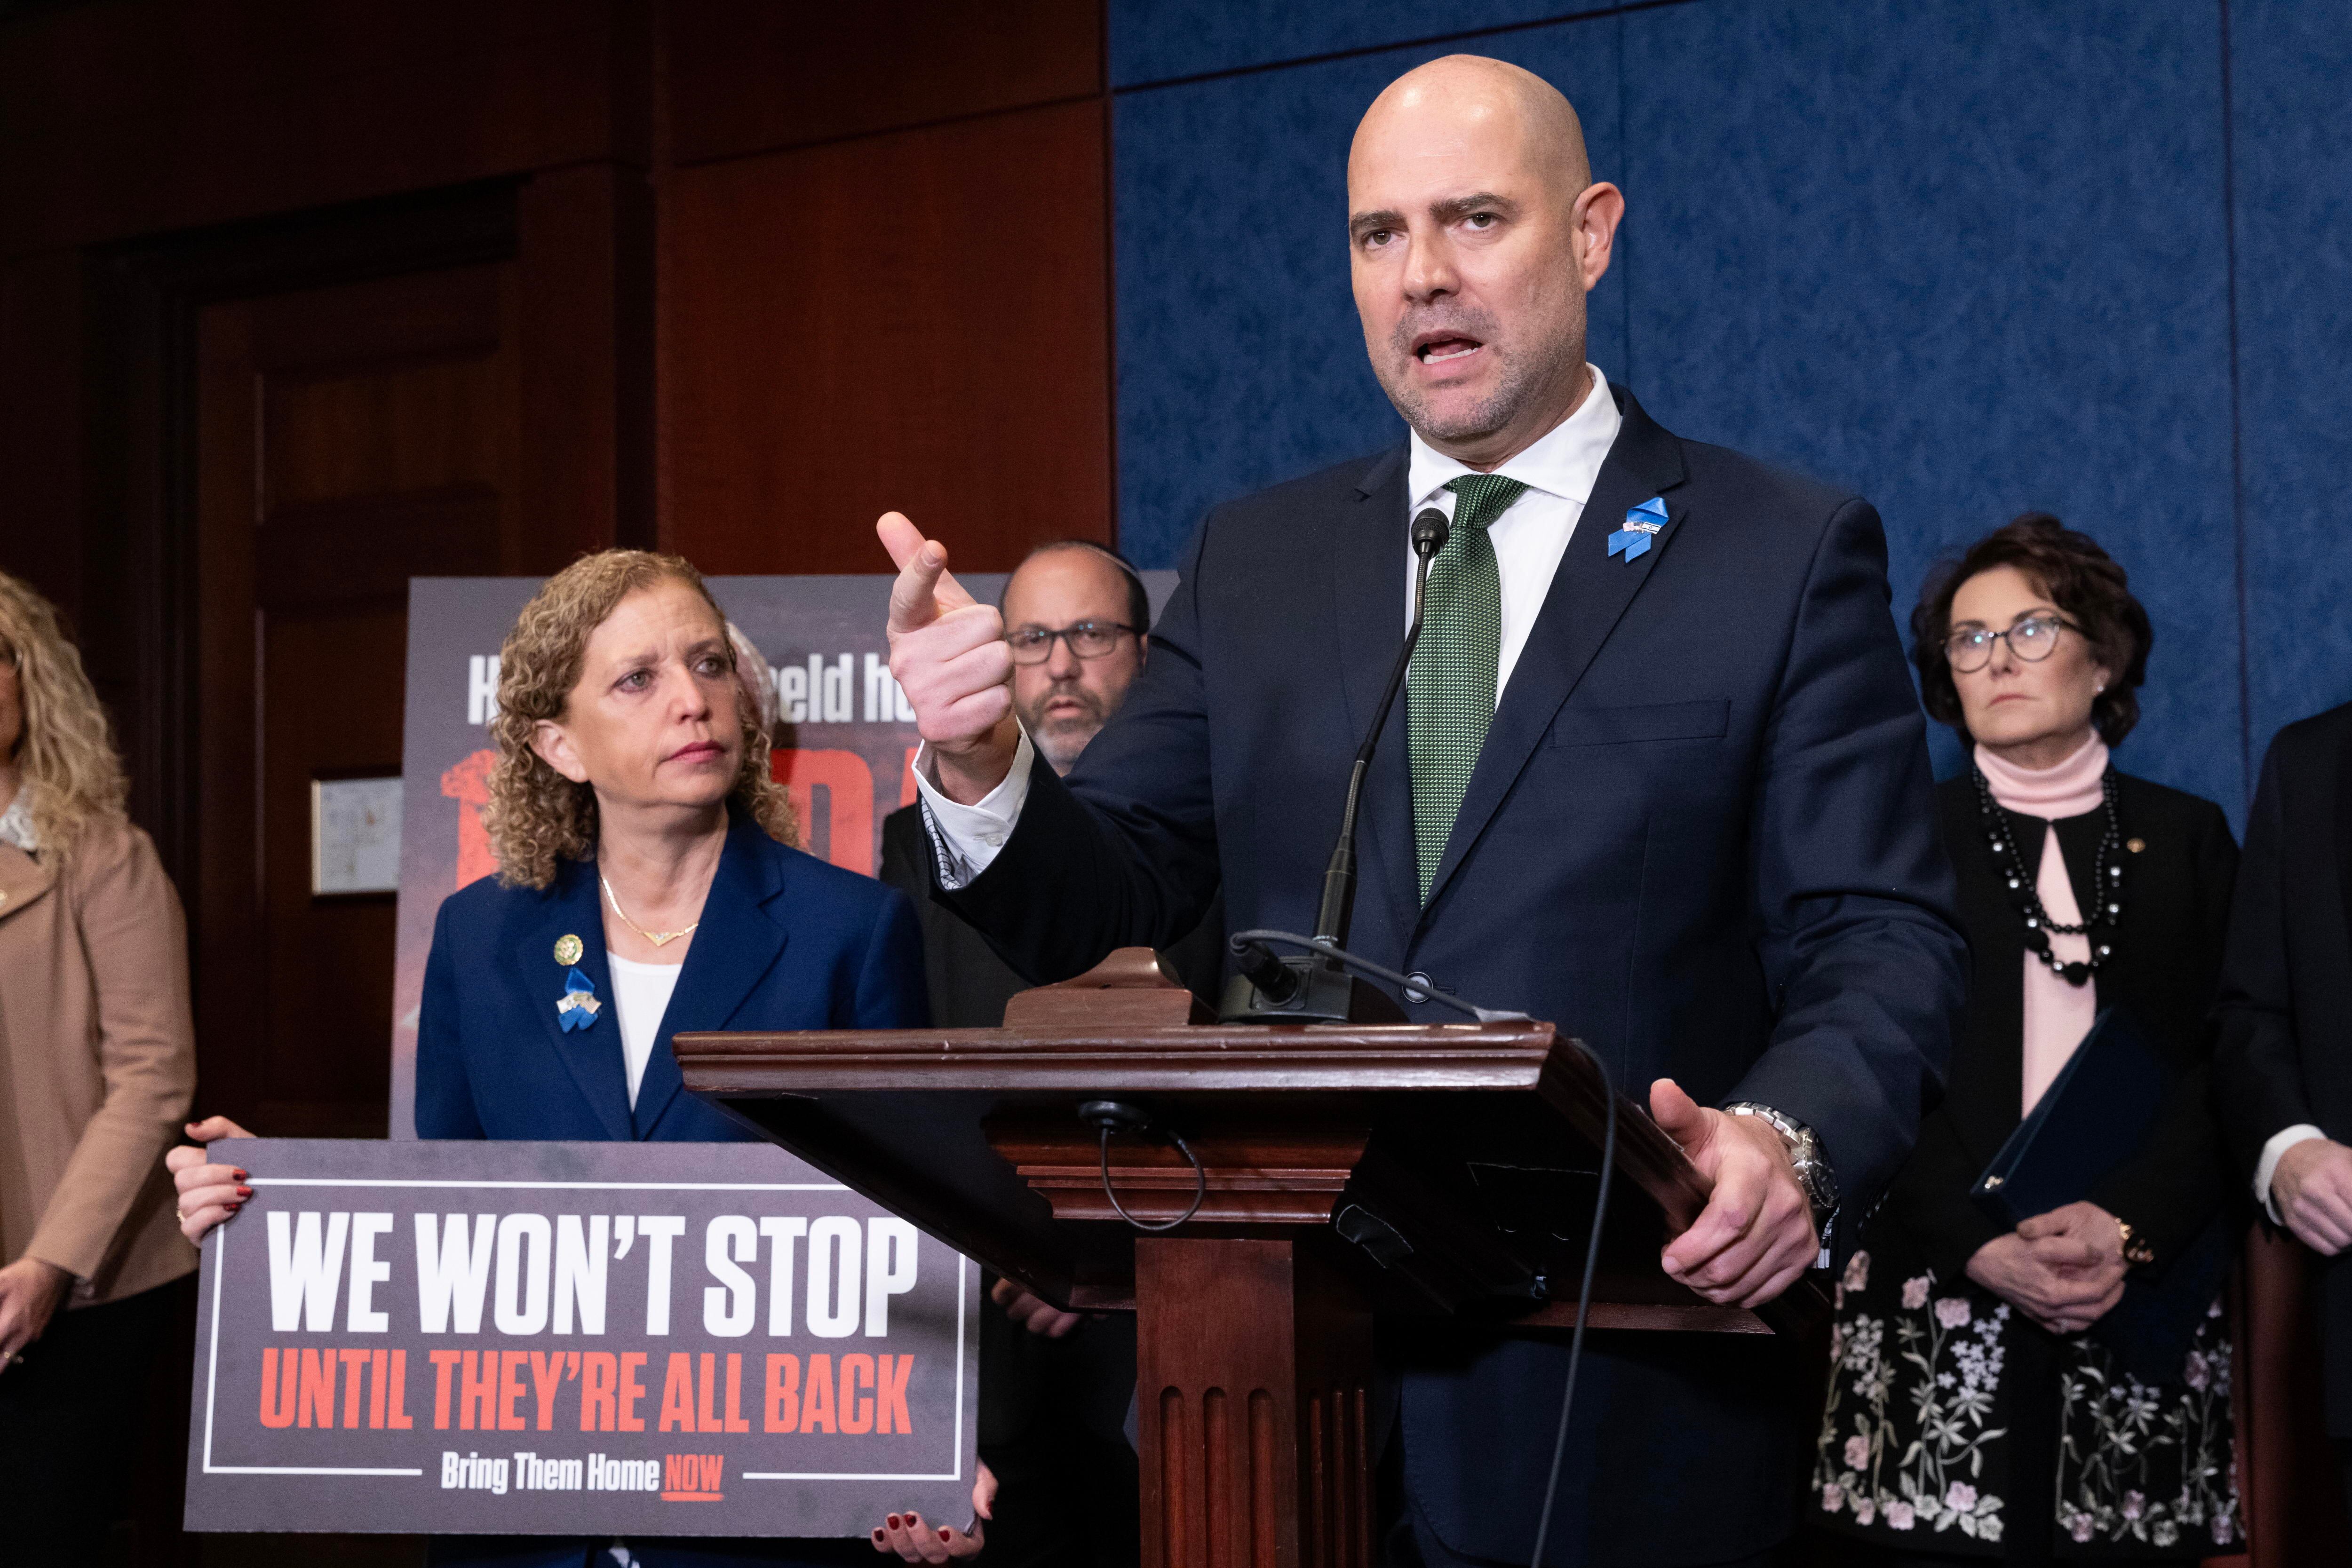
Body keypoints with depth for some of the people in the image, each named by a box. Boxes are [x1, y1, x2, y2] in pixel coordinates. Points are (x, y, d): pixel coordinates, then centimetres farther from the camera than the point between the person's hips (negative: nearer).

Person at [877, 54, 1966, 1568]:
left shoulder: (1790, 555, 0)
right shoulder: (1252, 563, 11)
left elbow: (1880, 940, -5)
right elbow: (1094, 906, 7)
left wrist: (1789, 1137, -26)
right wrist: (981, 770, -15)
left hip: (1624, 1402, -3)